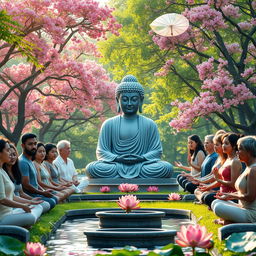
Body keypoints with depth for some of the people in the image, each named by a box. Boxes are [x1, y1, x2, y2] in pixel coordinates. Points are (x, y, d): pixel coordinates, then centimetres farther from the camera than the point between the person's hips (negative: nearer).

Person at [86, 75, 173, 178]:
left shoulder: (149, 124, 12)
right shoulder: (109, 124, 12)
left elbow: (157, 151, 8)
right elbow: (101, 152, 7)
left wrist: (141, 158, -13)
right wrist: (118, 158, -13)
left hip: (141, 165, 0)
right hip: (116, 165, 0)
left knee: (167, 167, -28)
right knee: (92, 168, -29)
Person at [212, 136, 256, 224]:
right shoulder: (248, 167, 14)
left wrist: (231, 195, -9)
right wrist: (230, 195, 6)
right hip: (244, 208, 10)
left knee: (219, 208, -22)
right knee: (215, 203, 9)